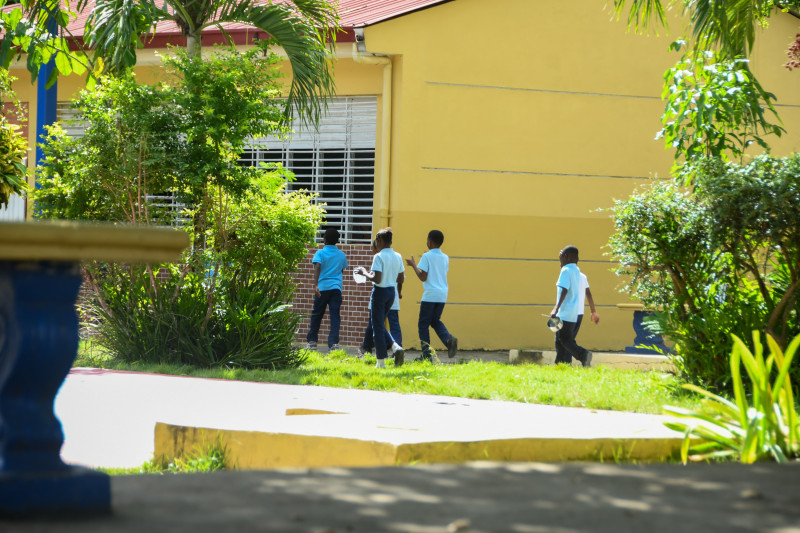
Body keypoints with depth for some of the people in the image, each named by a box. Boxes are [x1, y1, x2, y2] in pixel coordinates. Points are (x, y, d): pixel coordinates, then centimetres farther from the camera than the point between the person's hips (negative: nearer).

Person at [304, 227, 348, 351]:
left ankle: (311, 341, 17)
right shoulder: (341, 255, 9)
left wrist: (316, 285, -26)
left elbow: (317, 267, -18)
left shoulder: (320, 253, -2)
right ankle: (334, 343, -15)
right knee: (335, 316, -3)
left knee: (317, 315, 11)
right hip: (336, 287, 2)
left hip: (322, 287, -2)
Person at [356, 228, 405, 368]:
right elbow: (401, 279, 10)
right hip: (392, 292, 7)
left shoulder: (379, 257, -15)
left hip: (380, 291, -7)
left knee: (377, 326, 2)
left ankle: (381, 362, 3)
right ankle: (395, 347, -1)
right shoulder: (398, 257, 6)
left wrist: (365, 272, -6)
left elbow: (376, 279, -22)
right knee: (380, 325, 20)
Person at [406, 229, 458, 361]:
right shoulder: (445, 258, 10)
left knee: (423, 324, 4)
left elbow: (423, 277, -12)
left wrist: (413, 265, 1)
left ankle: (427, 355, -2)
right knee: (435, 321, 21)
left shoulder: (427, 257, -8)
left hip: (430, 295, -6)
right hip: (442, 295, 6)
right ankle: (449, 339, -8)